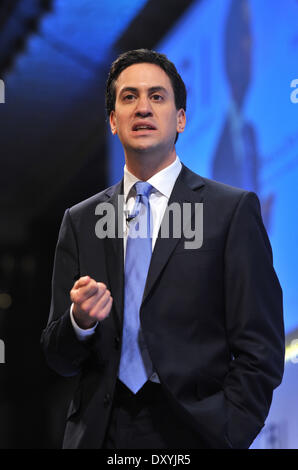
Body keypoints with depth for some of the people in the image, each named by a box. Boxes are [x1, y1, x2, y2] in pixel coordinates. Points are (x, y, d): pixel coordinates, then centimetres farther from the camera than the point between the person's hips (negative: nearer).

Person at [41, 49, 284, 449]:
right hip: (97, 434, 3)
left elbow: (260, 350, -7)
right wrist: (80, 320, -13)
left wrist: (224, 438, -15)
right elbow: (59, 357, 7)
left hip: (190, 433, -3)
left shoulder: (233, 210, -4)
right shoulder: (80, 221, 7)